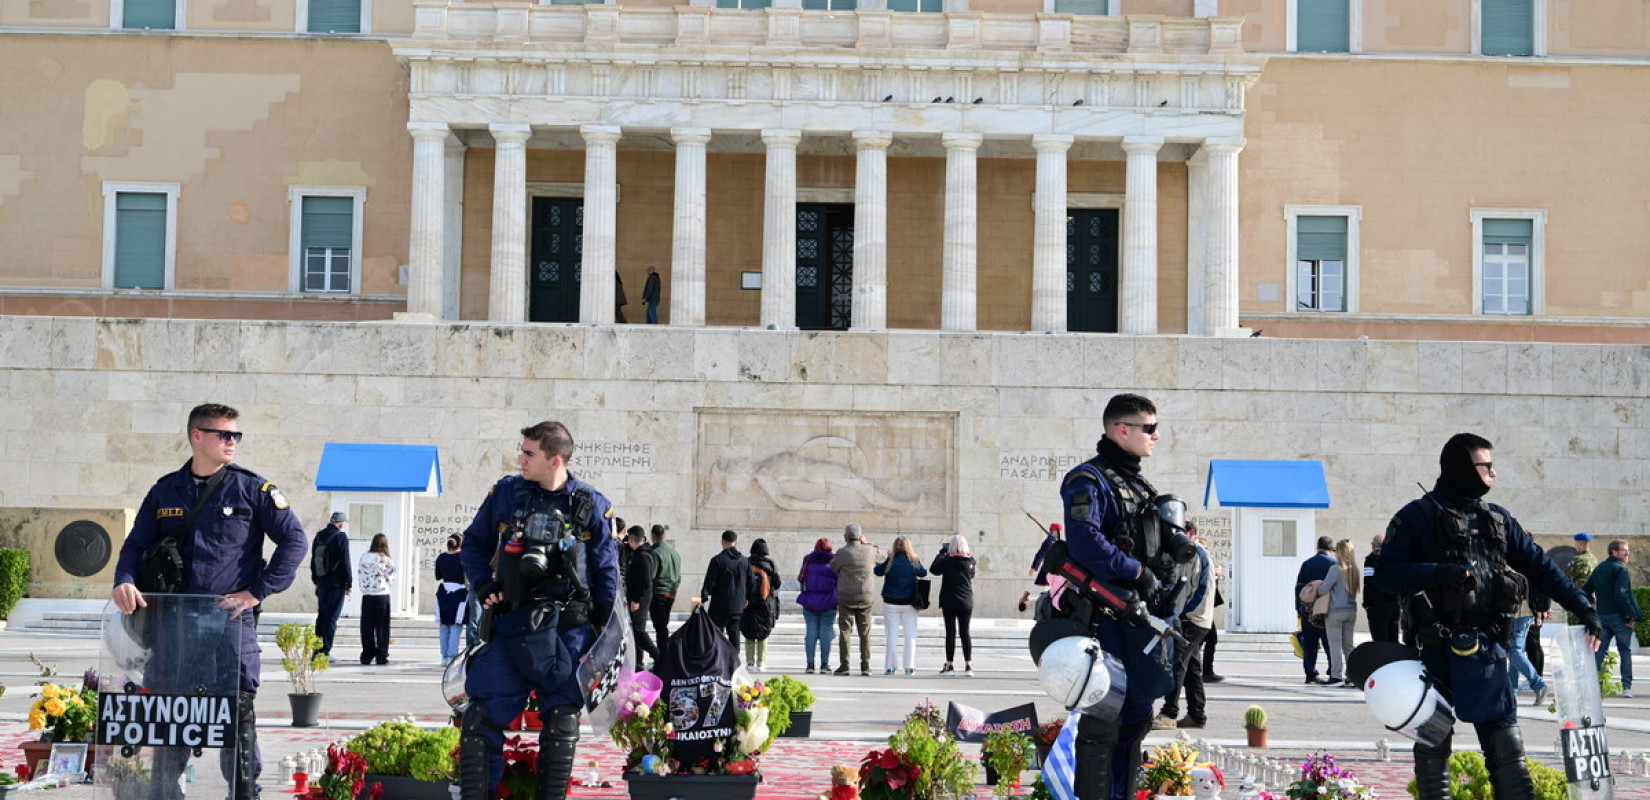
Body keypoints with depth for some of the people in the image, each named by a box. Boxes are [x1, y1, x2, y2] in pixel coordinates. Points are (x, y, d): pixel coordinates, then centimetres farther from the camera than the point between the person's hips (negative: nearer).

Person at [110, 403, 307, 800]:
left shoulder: (252, 488, 1)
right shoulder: (165, 491, 10)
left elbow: (294, 540, -2)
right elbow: (136, 544, 14)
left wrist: (258, 591, -7)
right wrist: (125, 581, -7)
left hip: (233, 621, -3)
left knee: (238, 711, 0)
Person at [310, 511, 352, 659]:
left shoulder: (319, 536, 11)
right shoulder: (341, 537, -11)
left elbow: (313, 561, 16)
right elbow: (345, 562, -13)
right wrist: (349, 583, -5)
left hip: (322, 583, 7)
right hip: (336, 584, -7)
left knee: (321, 615, 14)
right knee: (331, 618, -4)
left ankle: (317, 650, 15)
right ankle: (325, 651, -7)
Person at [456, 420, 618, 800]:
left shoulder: (592, 506, -1)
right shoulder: (506, 492, 3)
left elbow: (606, 571, 4)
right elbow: (474, 544, 15)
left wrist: (607, 633, 0)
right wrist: (484, 588, 0)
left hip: (568, 630, -1)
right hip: (510, 624, 1)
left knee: (562, 723, 3)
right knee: (479, 718, -5)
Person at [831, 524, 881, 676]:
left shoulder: (842, 553, -11)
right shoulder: (869, 551, -2)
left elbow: (832, 568, 5)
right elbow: (880, 557, 19)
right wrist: (865, 544, 18)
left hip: (846, 598, -3)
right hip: (866, 597, 3)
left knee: (845, 631, 3)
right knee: (865, 632, 8)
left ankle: (844, 665, -2)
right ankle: (865, 666, 5)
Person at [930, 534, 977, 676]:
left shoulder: (947, 560, -11)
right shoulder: (970, 561, -2)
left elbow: (933, 569, 2)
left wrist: (942, 552, 7)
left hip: (949, 603, -2)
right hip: (966, 602, 3)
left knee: (950, 632, 2)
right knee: (965, 632, 8)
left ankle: (950, 665, 3)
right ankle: (968, 665, 5)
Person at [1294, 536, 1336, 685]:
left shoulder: (1306, 563, 10)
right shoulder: (1334, 564, -2)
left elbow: (1298, 587, 10)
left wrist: (1298, 609, 13)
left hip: (1307, 609, 3)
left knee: (1309, 643, 7)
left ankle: (1311, 674, 6)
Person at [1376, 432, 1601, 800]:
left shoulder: (1497, 519, 15)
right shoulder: (1418, 517, -1)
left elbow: (1538, 565, 16)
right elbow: (1387, 573, -7)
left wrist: (1581, 606, 9)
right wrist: (1439, 573, -20)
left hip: (1485, 644, 4)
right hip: (1436, 648, -4)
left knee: (1504, 735, 3)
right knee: (1433, 740, 4)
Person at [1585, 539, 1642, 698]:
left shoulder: (1598, 569, 13)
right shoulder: (1620, 569, -11)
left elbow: (1585, 591, 14)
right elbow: (1621, 595, -22)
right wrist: (1632, 615, -16)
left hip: (1602, 616, 6)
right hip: (1619, 616, -6)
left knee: (1599, 650, 6)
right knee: (1625, 650, 3)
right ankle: (1627, 687, -1)